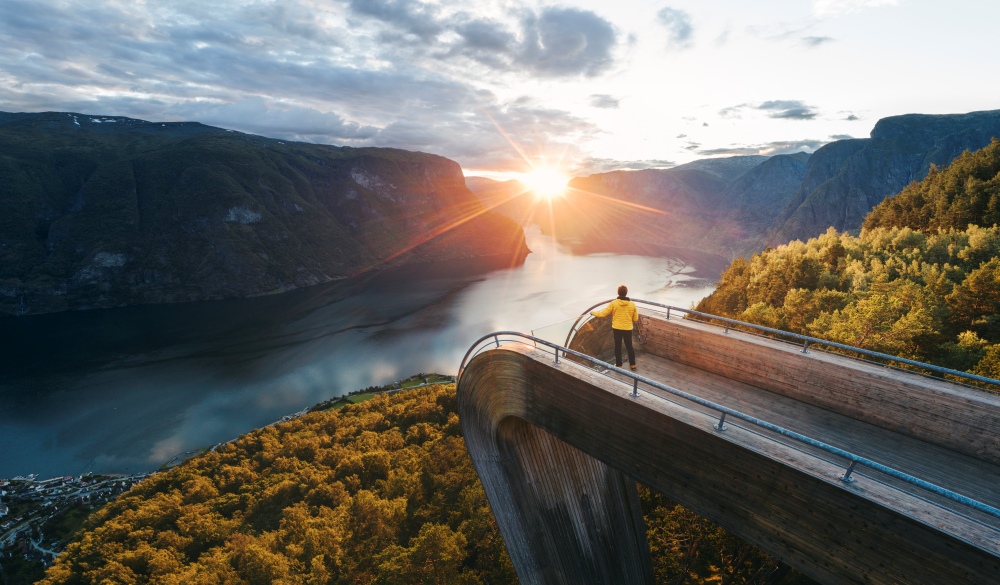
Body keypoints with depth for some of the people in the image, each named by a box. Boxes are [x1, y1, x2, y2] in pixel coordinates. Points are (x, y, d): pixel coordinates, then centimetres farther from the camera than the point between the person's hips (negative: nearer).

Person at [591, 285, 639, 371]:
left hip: (617, 329, -1)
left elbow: (603, 313, -6)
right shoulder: (632, 304, -7)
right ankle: (632, 365, 24)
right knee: (629, 346, 16)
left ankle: (618, 365, 19)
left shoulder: (613, 303, -12)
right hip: (628, 329, 1)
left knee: (618, 346, 12)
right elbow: (635, 319, 1)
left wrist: (593, 313, 10)